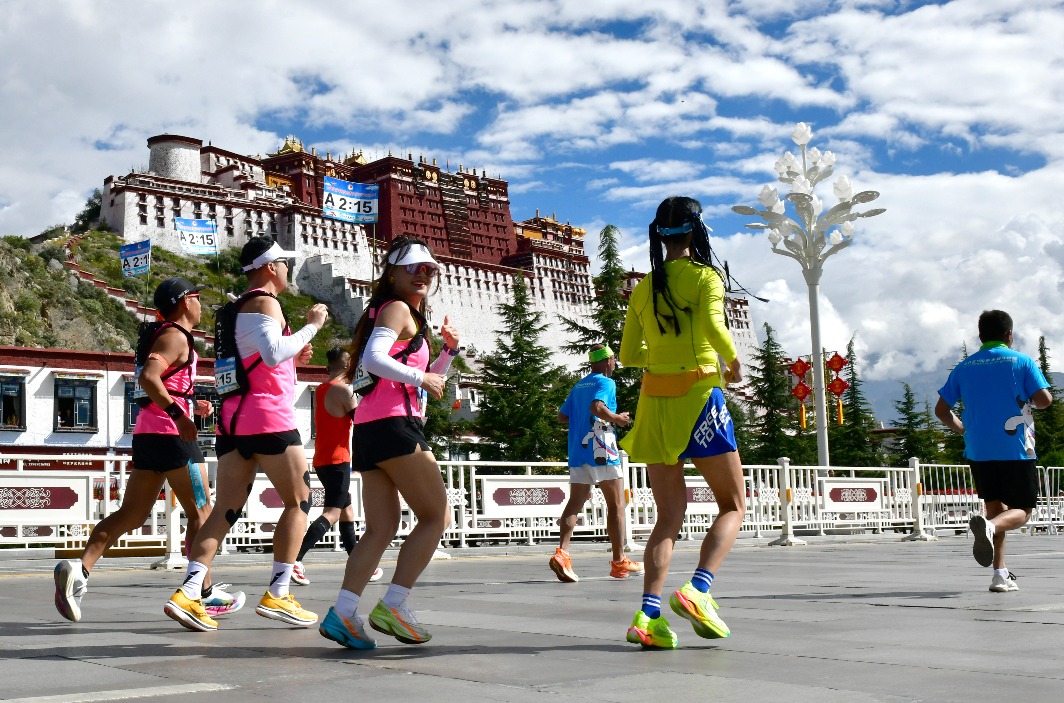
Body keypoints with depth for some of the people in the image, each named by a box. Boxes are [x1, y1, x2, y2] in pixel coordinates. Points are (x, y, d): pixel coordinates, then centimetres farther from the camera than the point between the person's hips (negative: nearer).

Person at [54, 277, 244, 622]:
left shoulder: (160, 335, 21)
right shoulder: (176, 336, -9)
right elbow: (148, 377, -26)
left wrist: (193, 405, 21)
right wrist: (179, 415, -26)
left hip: (147, 434, 9)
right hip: (171, 435, -9)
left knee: (132, 514, 7)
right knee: (201, 512, 2)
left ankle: (79, 568, -8)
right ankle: (206, 594, 7)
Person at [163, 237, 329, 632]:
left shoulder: (236, 308, 22)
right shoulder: (265, 301, -7)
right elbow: (273, 353, -22)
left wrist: (292, 358, 21)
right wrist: (312, 326, -12)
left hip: (233, 417, 8)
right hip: (268, 416, -8)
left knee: (226, 510, 4)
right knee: (299, 501, 2)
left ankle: (188, 593, -8)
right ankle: (277, 595, 1)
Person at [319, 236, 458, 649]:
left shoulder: (404, 314, 28)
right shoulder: (397, 308, -1)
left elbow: (424, 380, 33)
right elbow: (374, 358, -19)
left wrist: (448, 351, 19)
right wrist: (421, 378, -13)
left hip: (369, 430, 9)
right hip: (394, 424, -9)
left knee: (381, 528, 5)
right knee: (436, 516, -3)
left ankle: (342, 613, -6)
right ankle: (393, 606, -8)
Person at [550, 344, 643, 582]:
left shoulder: (578, 386, 18)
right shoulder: (606, 383, -4)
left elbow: (562, 416, 18)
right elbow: (597, 407, -21)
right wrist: (617, 418, -7)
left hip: (577, 452, 6)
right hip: (601, 451, -6)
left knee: (575, 502, -1)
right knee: (616, 506, 4)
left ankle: (562, 552, -20)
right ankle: (619, 562, 9)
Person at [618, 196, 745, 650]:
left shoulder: (644, 288, 12)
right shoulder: (705, 276, -3)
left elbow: (628, 354, 12)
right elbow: (713, 324, -21)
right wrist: (732, 360, -4)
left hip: (654, 400, 5)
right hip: (699, 395, -5)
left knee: (669, 516, 8)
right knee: (733, 505, 7)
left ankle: (649, 613, -7)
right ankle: (697, 590, -14)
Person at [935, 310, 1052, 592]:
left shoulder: (964, 367, 9)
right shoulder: (1021, 361, -1)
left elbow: (941, 410, 7)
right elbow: (1044, 399, -10)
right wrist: (1029, 401, 12)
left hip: (978, 451, 4)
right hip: (1016, 449, -4)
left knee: (996, 508, 15)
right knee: (1021, 511, 3)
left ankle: (1000, 573, 7)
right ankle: (989, 525, -30)